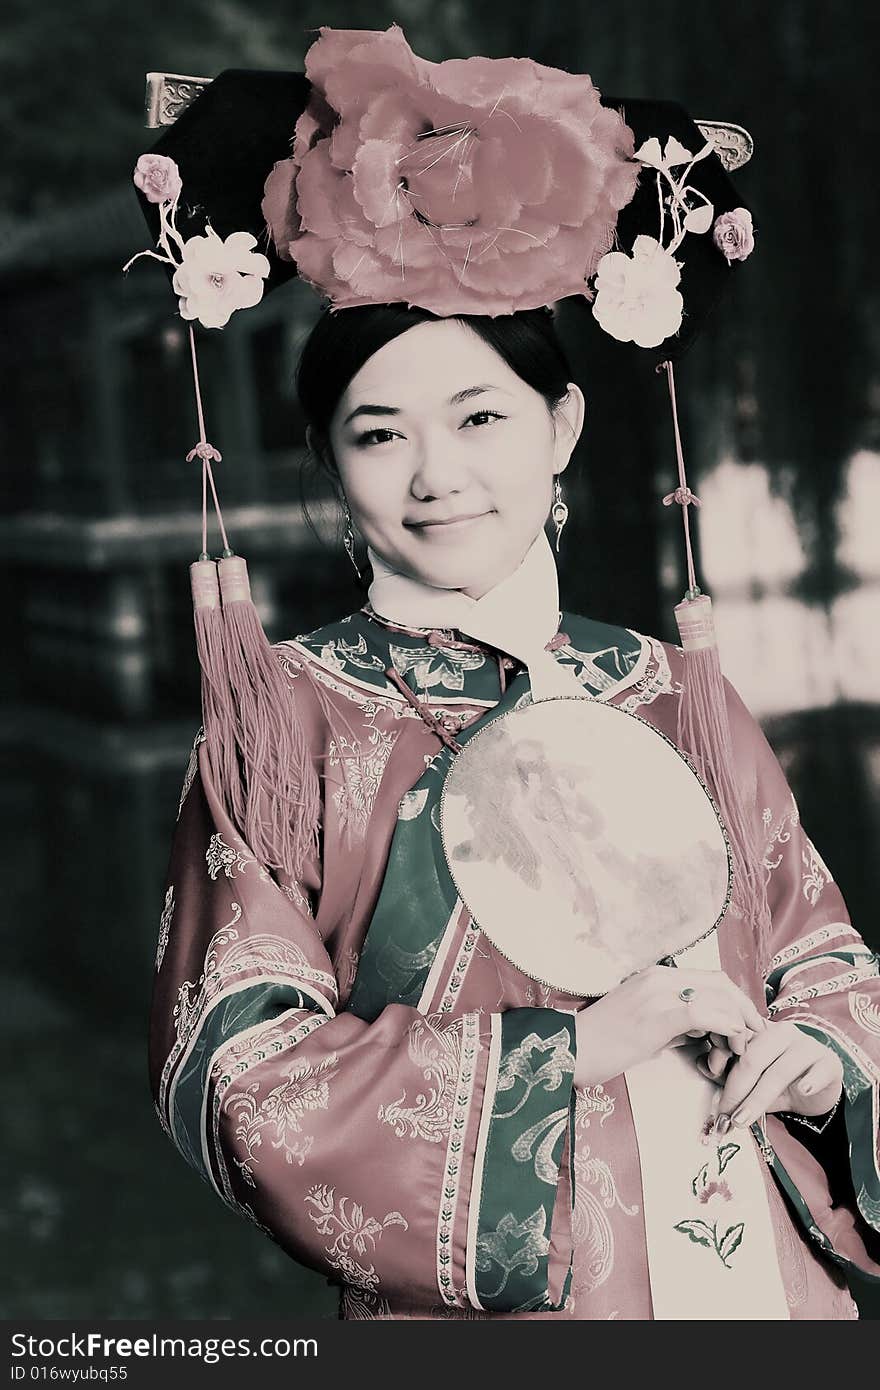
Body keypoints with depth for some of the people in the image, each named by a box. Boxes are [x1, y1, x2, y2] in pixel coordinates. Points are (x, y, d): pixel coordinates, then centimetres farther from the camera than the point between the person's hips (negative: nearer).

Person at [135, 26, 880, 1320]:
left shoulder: (680, 696, 1)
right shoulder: (289, 719, -9)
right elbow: (229, 1075, -15)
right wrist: (575, 1050, -20)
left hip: (769, 1287, 4)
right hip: (494, 1318, -3)